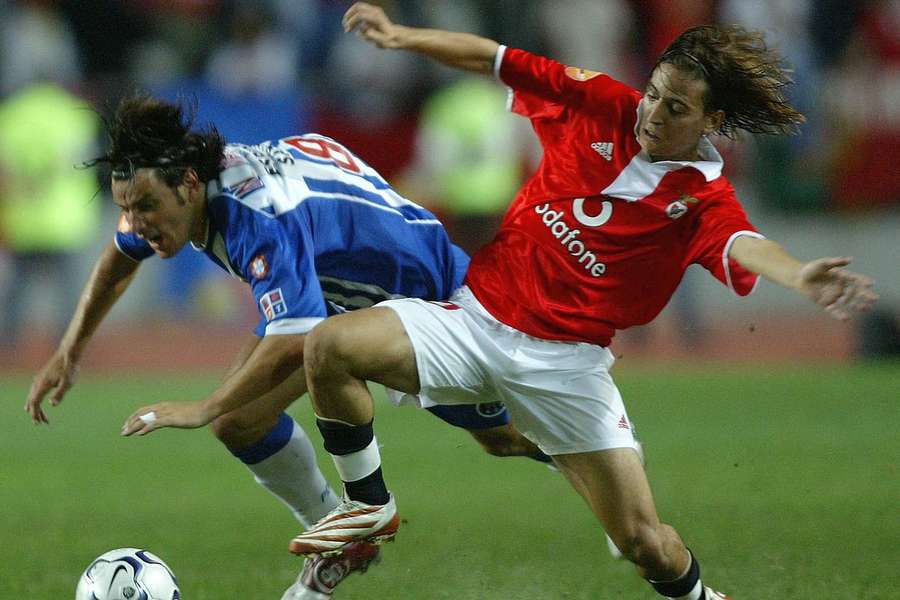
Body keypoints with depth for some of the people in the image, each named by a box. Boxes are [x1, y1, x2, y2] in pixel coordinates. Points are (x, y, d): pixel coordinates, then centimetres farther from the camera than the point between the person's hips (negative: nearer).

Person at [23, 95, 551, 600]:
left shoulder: (261, 218, -44)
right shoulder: (164, 193, -17)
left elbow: (296, 340, -52)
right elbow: (121, 257, 7)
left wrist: (203, 409, -46)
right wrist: (71, 351, 4)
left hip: (431, 288, -7)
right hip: (342, 300, 8)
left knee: (503, 437, 9)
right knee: (240, 420, -5)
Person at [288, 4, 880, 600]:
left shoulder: (705, 198, -9)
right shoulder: (601, 104, 0)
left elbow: (744, 245, -32)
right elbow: (492, 59, 7)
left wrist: (799, 275, -55)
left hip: (564, 364, -3)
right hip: (476, 317, 3)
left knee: (646, 543, -9)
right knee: (330, 346, -19)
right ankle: (371, 507, 3)